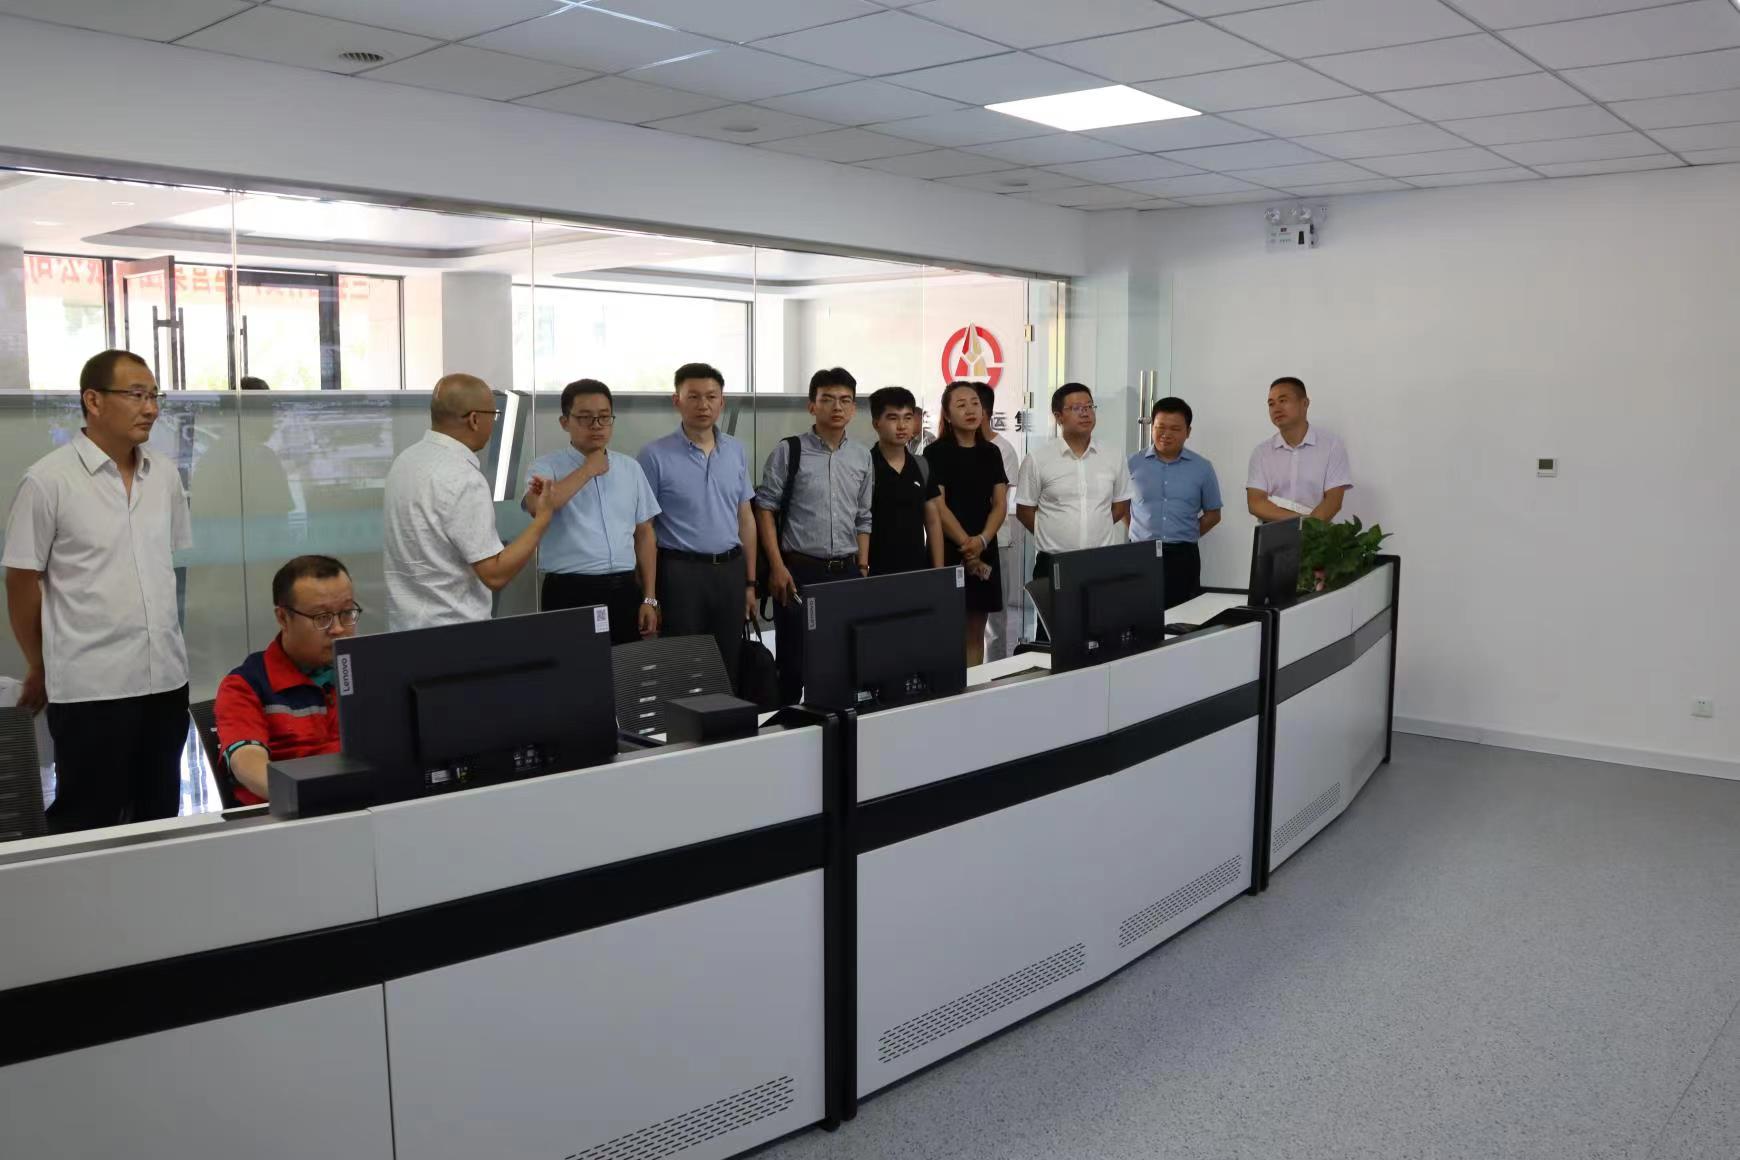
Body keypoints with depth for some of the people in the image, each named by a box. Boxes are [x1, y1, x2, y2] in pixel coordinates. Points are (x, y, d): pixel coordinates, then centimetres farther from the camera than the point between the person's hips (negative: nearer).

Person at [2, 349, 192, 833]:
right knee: (86, 827, 6)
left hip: (166, 677, 5)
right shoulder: (48, 480, -9)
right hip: (90, 685, -5)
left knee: (159, 819, 14)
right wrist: (39, 667, 6)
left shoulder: (165, 474, 7)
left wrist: (167, 641, 15)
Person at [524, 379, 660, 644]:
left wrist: (649, 598, 8)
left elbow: (644, 534, 13)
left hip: (624, 591, 4)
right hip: (571, 593, -4)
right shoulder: (547, 467, -1)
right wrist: (588, 470, -13)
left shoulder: (631, 468, 11)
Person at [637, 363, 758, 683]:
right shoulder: (655, 455, -6)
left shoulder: (737, 451, 8)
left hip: (730, 570, 4)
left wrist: (750, 581, 10)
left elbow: (745, 518, 13)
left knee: (729, 666, 10)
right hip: (682, 571, -4)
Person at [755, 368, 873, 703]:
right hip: (799, 570, -4)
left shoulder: (862, 456, 9)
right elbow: (765, 509, -4)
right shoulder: (788, 451, -4)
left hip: (847, 571, 4)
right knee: (793, 661, 1)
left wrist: (863, 569, 9)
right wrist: (777, 566, -10)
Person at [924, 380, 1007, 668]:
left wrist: (981, 541, -11)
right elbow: (937, 507, -10)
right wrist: (965, 544, -14)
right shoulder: (935, 453, -4)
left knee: (975, 632, 9)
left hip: (984, 553, 5)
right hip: (948, 552, -5)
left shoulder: (991, 453, 11)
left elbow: (1000, 504, 5)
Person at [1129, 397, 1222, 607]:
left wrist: (1185, 536, 5)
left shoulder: (1202, 468, 5)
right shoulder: (1132, 464, 3)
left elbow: (1213, 514, 13)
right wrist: (1143, 534, 6)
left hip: (1183, 557, 1)